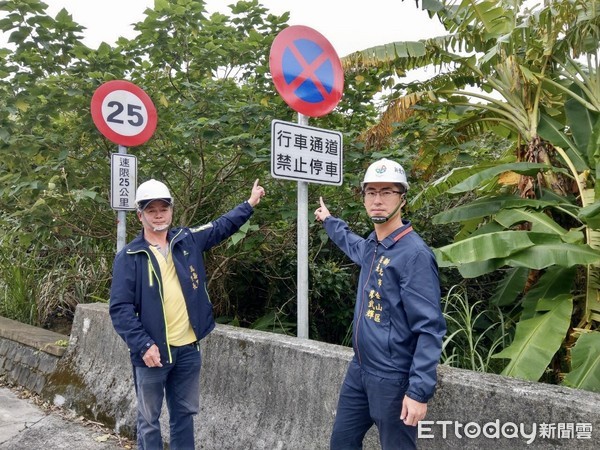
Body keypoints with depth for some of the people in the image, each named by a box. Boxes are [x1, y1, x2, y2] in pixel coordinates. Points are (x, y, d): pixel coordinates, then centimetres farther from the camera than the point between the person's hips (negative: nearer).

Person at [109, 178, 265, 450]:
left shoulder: (188, 241, 4)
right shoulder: (129, 257, -8)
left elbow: (222, 226, 18)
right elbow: (120, 308, -11)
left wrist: (250, 203, 18)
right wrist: (143, 345, -19)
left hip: (188, 348, 4)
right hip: (152, 351, -4)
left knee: (184, 413, 18)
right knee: (148, 420, 11)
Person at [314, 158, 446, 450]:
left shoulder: (414, 254, -19)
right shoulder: (371, 245, 5)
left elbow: (430, 329, -22)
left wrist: (419, 390, -25)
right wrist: (329, 221, 43)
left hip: (392, 379, -8)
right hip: (359, 370, 8)